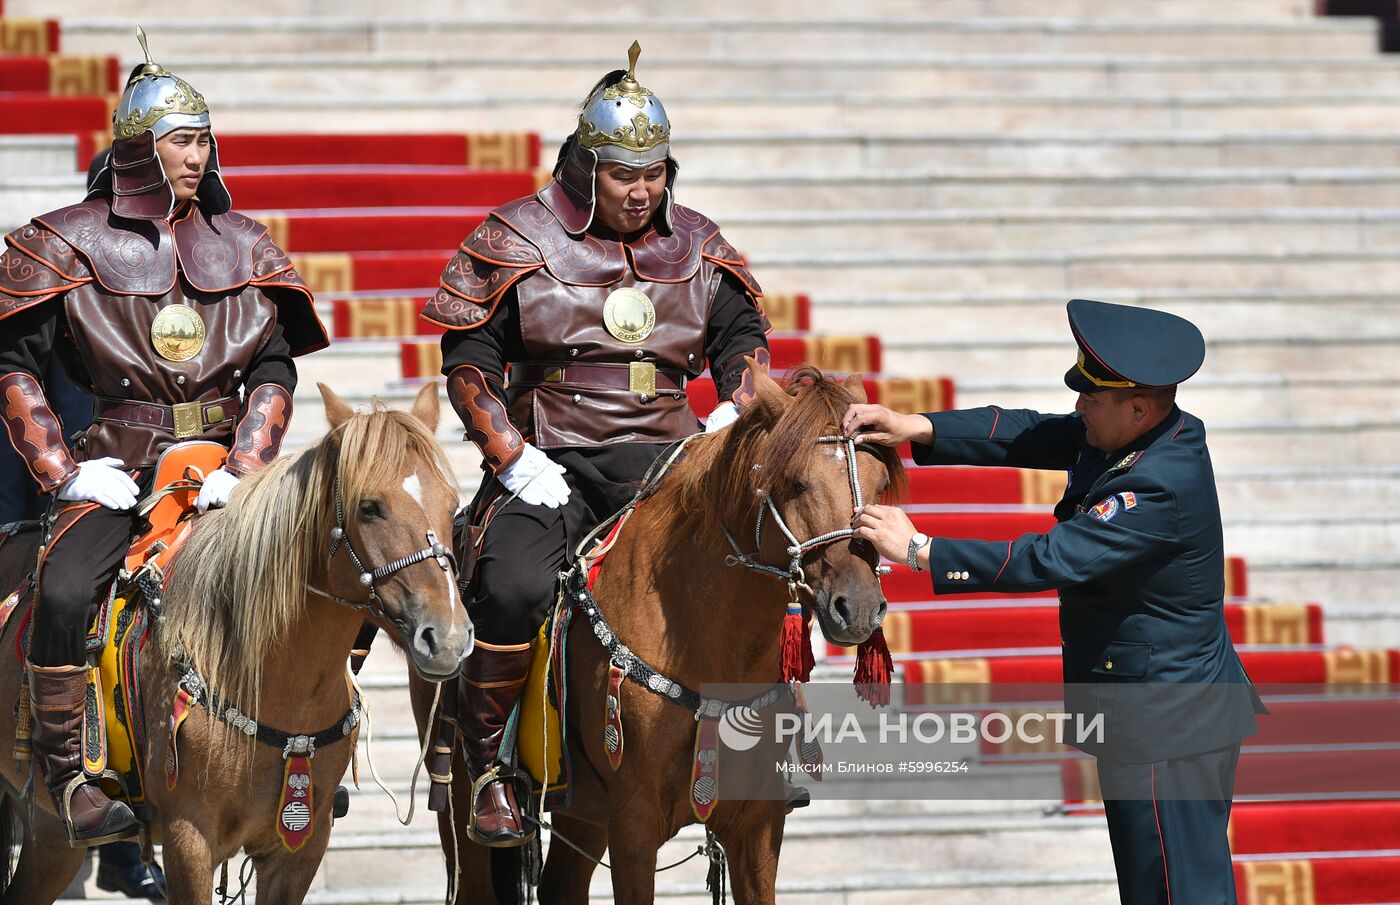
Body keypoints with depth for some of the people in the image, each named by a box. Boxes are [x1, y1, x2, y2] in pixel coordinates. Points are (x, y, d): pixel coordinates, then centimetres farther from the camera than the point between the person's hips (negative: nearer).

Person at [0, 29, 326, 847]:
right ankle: (69, 778, -20)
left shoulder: (242, 247, 9)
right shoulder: (73, 244, 0)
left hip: (226, 463, 3)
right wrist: (67, 472, -9)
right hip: (120, 466, -3)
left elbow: (275, 371, 10)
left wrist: (244, 469, -6)